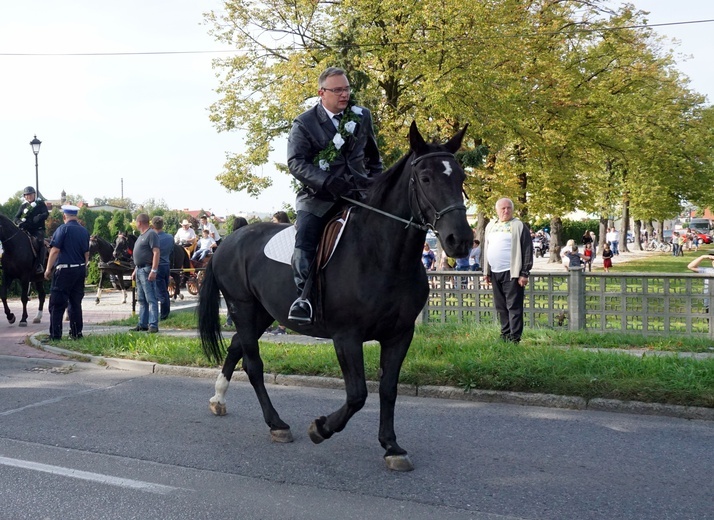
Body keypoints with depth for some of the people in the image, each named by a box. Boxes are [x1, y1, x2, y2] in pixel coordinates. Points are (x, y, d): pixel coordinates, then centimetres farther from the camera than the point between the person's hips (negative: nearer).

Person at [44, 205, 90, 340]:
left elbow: (55, 250, -12)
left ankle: (55, 334, -4)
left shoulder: (63, 229, -9)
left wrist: (48, 269, -7)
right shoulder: (84, 231, 9)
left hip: (64, 270, -6)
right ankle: (76, 333, 15)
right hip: (80, 270, 6)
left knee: (57, 304, -2)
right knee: (75, 303, 13)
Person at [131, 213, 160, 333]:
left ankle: (153, 325, -12)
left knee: (151, 299, -10)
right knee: (141, 299, 12)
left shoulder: (151, 234, -11)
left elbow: (156, 252, -19)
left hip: (147, 270, -10)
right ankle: (143, 324, 17)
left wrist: (154, 270, -24)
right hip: (139, 270, 10)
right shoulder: (141, 235, 20)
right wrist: (135, 270, 22)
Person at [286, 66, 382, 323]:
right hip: (318, 196, -3)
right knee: (305, 237, -24)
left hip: (359, 191, 3)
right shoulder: (304, 123, 1)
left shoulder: (362, 116, 12)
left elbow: (373, 156, 26)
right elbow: (296, 162, -11)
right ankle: (304, 295, -25)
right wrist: (330, 182, -24)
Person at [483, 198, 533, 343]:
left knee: (514, 306, -6)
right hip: (495, 273, 6)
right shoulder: (490, 226, 15)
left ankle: (514, 338, -4)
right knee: (501, 307, 12)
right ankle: (505, 335, 21)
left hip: (511, 273, -6)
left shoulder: (519, 226, -4)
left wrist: (524, 273, -13)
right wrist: (486, 271, 15)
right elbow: (486, 249, 20)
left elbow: (527, 251, -8)